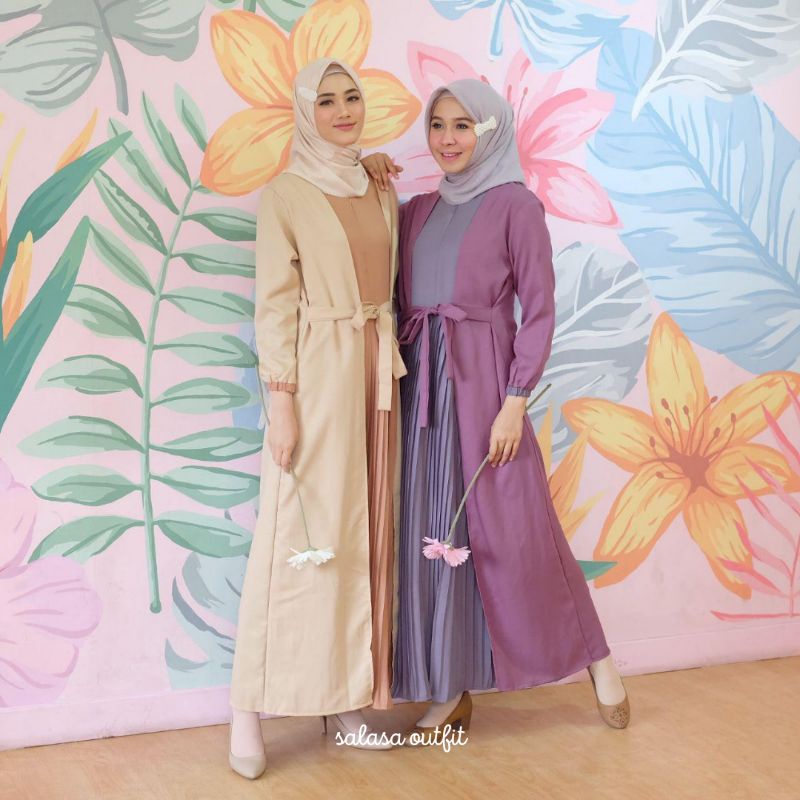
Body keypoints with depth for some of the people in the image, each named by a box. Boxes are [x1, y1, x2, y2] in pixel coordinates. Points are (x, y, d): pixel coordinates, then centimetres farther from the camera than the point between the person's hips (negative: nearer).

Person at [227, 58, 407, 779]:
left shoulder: (382, 192, 13)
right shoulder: (287, 194, -4)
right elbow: (274, 305, -9)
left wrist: (392, 378, 9)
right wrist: (282, 402, -15)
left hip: (377, 374, 6)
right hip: (316, 376, -6)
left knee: (365, 534, 7)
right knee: (302, 537, -5)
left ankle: (346, 698, 17)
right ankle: (249, 708, 6)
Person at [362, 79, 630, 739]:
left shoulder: (516, 205, -3)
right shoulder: (417, 210, 14)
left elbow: (538, 311, -6)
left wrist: (515, 402, -15)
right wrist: (369, 180, 7)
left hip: (483, 380, -5)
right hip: (421, 383, 6)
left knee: (515, 531, -1)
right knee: (431, 532, 5)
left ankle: (595, 657, 19)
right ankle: (451, 688, 16)